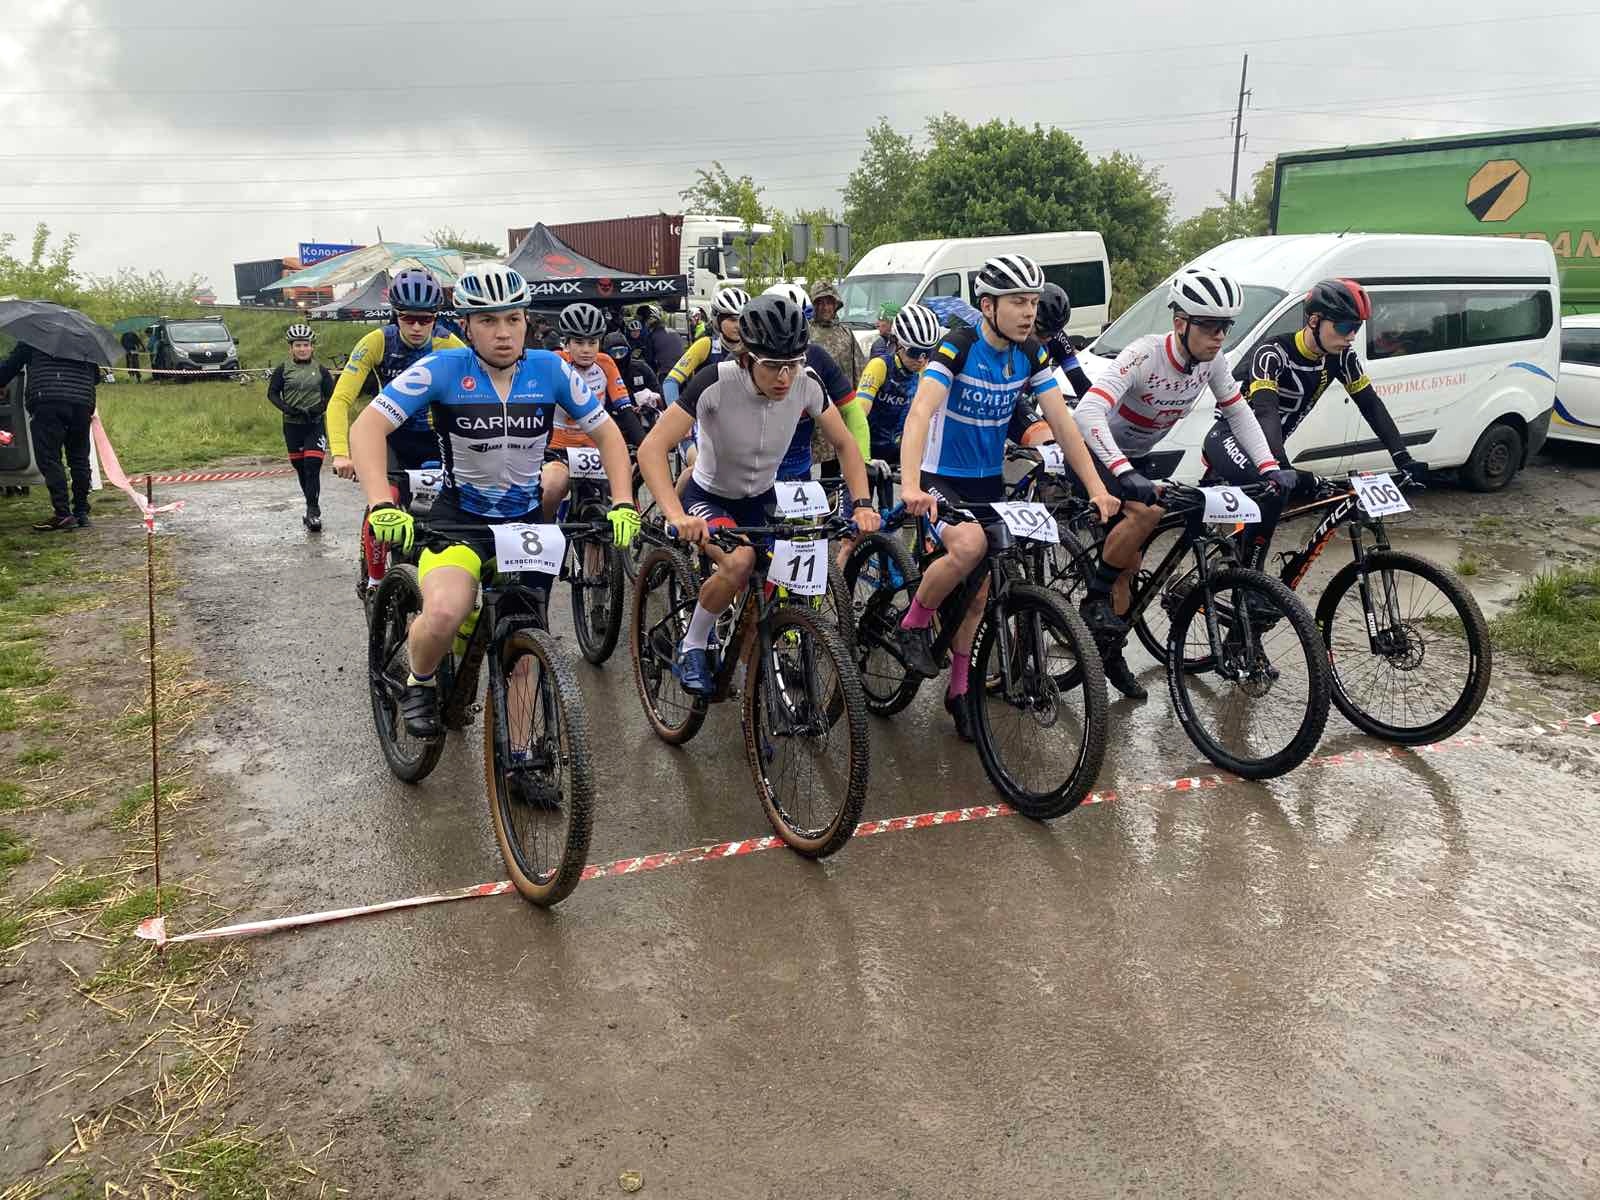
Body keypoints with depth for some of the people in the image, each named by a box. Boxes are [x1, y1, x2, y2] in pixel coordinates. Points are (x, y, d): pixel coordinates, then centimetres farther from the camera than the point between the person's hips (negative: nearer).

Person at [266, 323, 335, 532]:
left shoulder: (321, 370, 3)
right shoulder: (283, 369, 3)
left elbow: (331, 395, 3)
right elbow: (272, 393, 3)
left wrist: (317, 409, -15)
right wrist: (287, 408, -14)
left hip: (315, 424, -2)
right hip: (292, 424, 2)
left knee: (312, 468, -13)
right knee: (300, 469, 9)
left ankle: (313, 511, -11)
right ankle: (313, 509, 23)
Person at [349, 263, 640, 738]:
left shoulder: (550, 369, -9)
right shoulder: (443, 369, -16)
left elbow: (607, 433, 0)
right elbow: (367, 427, -21)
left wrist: (623, 503, -14)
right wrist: (381, 504, -37)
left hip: (526, 519, 3)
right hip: (459, 517, -3)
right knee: (443, 614, -30)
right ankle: (419, 682, 3)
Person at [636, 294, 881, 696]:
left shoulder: (806, 384, -20)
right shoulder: (716, 381, -31)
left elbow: (844, 444, -6)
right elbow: (652, 448, -35)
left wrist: (863, 504, -20)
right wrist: (677, 515, -48)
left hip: (761, 499, 4)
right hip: (709, 496, -4)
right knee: (739, 562, -33)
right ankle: (692, 648, -8)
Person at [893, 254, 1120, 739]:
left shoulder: (1031, 354, -2)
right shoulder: (957, 347, -20)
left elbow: (1062, 422, -3)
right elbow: (920, 413, -32)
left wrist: (1097, 488, -11)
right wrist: (910, 487, -47)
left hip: (989, 481, 6)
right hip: (940, 479, -6)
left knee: (977, 594, 7)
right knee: (969, 546, -35)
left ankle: (959, 690, 24)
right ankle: (914, 625, -9)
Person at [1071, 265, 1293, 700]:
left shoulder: (1211, 361, -11)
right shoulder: (1145, 355, -31)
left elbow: (1239, 414, 0)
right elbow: (1087, 412, -44)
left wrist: (1269, 467, -14)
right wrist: (1124, 473, -55)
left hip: (1136, 457, 7)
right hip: (1099, 453, -7)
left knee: (1129, 561, 6)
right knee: (1147, 512, -33)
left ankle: (1110, 652, 21)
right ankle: (1094, 598, -14)